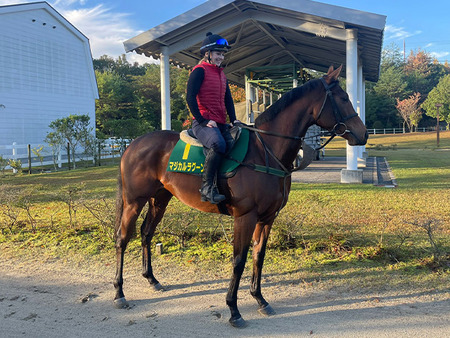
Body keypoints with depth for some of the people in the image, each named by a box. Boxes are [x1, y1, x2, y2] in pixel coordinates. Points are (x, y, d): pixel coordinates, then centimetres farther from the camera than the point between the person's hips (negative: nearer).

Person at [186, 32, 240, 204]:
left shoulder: (222, 74, 24)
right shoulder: (200, 70, -1)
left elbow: (228, 99, 25)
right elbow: (190, 97, -10)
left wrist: (233, 120, 10)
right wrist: (202, 120, -15)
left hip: (221, 124, 9)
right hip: (203, 123, -9)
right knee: (218, 144, -35)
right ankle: (207, 186, -27)